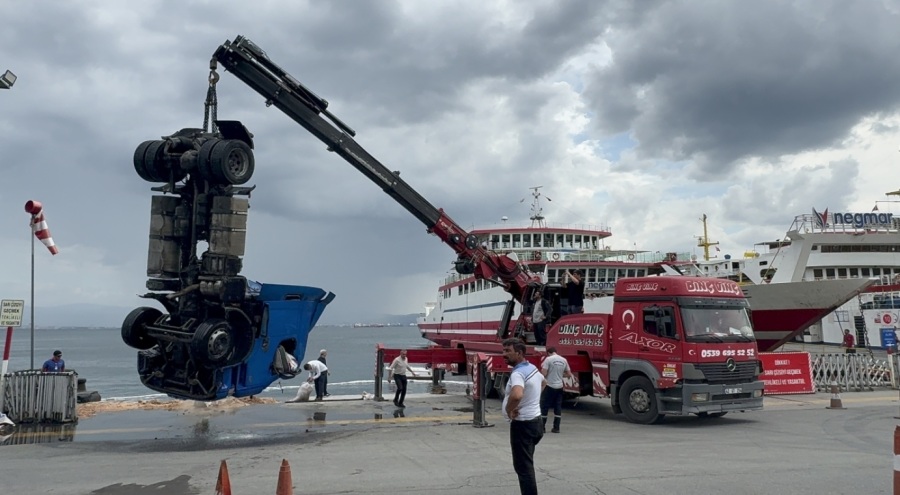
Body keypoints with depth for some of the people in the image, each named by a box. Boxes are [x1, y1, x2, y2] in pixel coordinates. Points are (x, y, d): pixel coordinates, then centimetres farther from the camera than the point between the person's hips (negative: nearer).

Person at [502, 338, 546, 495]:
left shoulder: (518, 373, -23)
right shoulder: (532, 368, 8)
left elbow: (517, 395, -45)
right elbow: (543, 382, 31)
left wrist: (509, 410, -26)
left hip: (522, 424, -10)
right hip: (534, 421, 10)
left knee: (523, 466, -3)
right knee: (526, 464, 22)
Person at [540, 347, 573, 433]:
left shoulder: (548, 359, -10)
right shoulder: (564, 360, 6)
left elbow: (543, 374, -15)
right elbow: (569, 375, 10)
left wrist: (542, 369, 6)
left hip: (549, 386, -5)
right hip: (559, 387, 5)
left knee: (544, 406, 3)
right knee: (558, 407, 10)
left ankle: (542, 427, 4)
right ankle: (556, 428, 11)